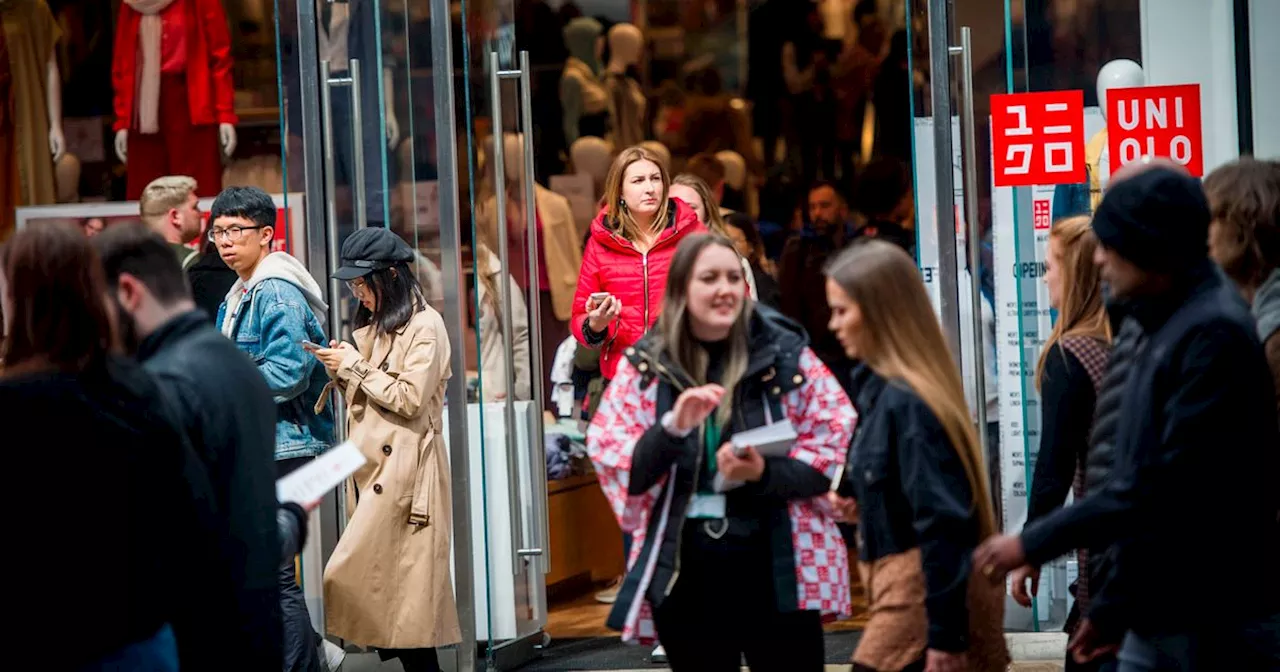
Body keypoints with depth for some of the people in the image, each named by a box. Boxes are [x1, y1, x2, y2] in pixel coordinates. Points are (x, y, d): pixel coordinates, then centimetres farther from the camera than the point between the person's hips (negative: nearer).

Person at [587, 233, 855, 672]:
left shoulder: (784, 352, 0)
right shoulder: (644, 366, 3)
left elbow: (837, 442, -1)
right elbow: (617, 467, -2)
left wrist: (765, 475, -18)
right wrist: (673, 427, -21)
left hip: (778, 567, -1)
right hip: (684, 574, 1)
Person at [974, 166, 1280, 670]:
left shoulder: (1214, 333, -16)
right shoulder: (1166, 328, 15)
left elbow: (1168, 486, -21)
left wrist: (1035, 544, -16)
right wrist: (1111, 606, 22)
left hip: (1219, 627, -9)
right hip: (1158, 619, 9)